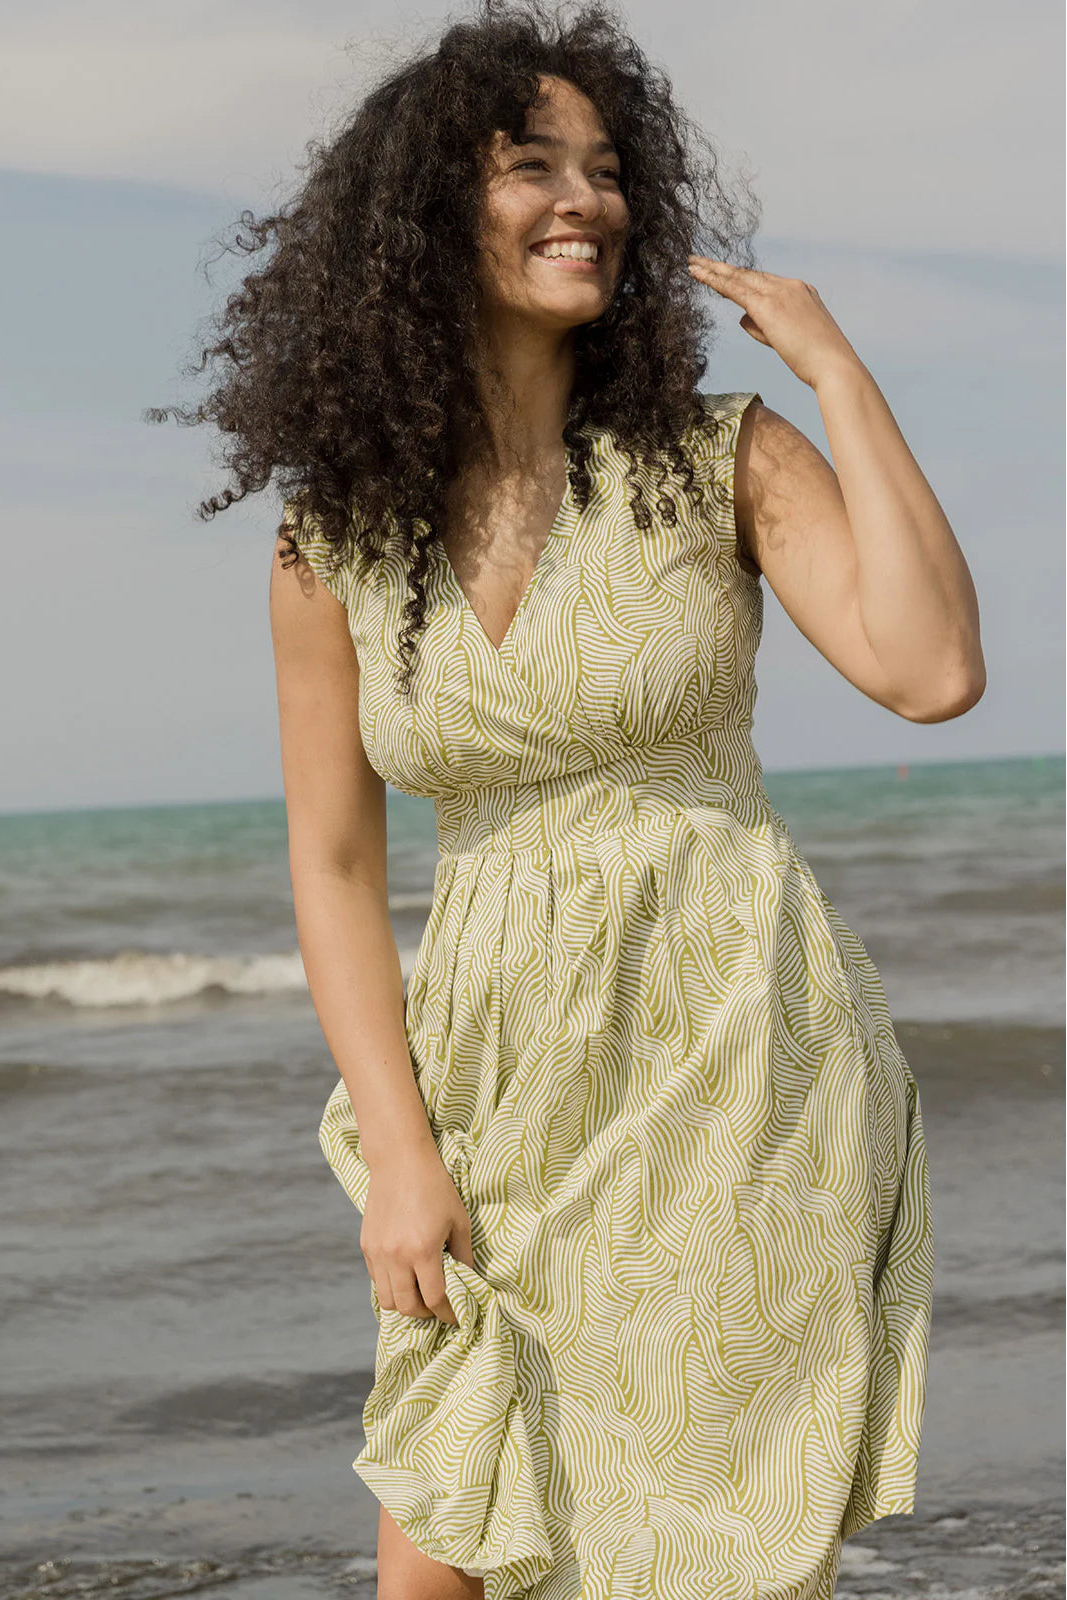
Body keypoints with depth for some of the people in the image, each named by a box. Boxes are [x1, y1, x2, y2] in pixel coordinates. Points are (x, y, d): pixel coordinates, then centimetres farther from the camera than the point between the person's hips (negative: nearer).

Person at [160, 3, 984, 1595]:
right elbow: (336, 867, 4)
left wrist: (837, 368, -13)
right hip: (512, 1103, 3)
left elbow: (934, 672, -17)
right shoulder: (335, 542, 2)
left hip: (736, 1081, -3)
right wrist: (400, 1151, -5)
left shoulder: (719, 456, -4)